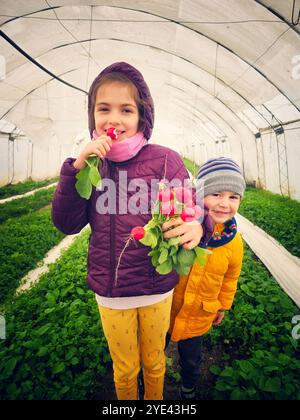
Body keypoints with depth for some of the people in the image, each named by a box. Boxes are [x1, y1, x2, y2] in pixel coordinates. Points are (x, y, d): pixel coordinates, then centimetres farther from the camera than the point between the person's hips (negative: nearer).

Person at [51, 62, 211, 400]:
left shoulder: (165, 160, -13)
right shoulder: (91, 162, -5)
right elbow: (66, 224, -9)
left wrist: (197, 226, -33)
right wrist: (76, 168, -22)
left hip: (157, 288, -1)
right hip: (109, 292, 1)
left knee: (154, 363, 27)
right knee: (124, 369, 26)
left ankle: (155, 400, 59)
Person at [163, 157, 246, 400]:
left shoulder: (233, 241, -15)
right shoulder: (179, 223, -25)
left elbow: (230, 278, 3)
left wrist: (223, 306, 13)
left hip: (198, 316, 1)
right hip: (164, 307, -1)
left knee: (191, 359, 25)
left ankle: (188, 389, 60)